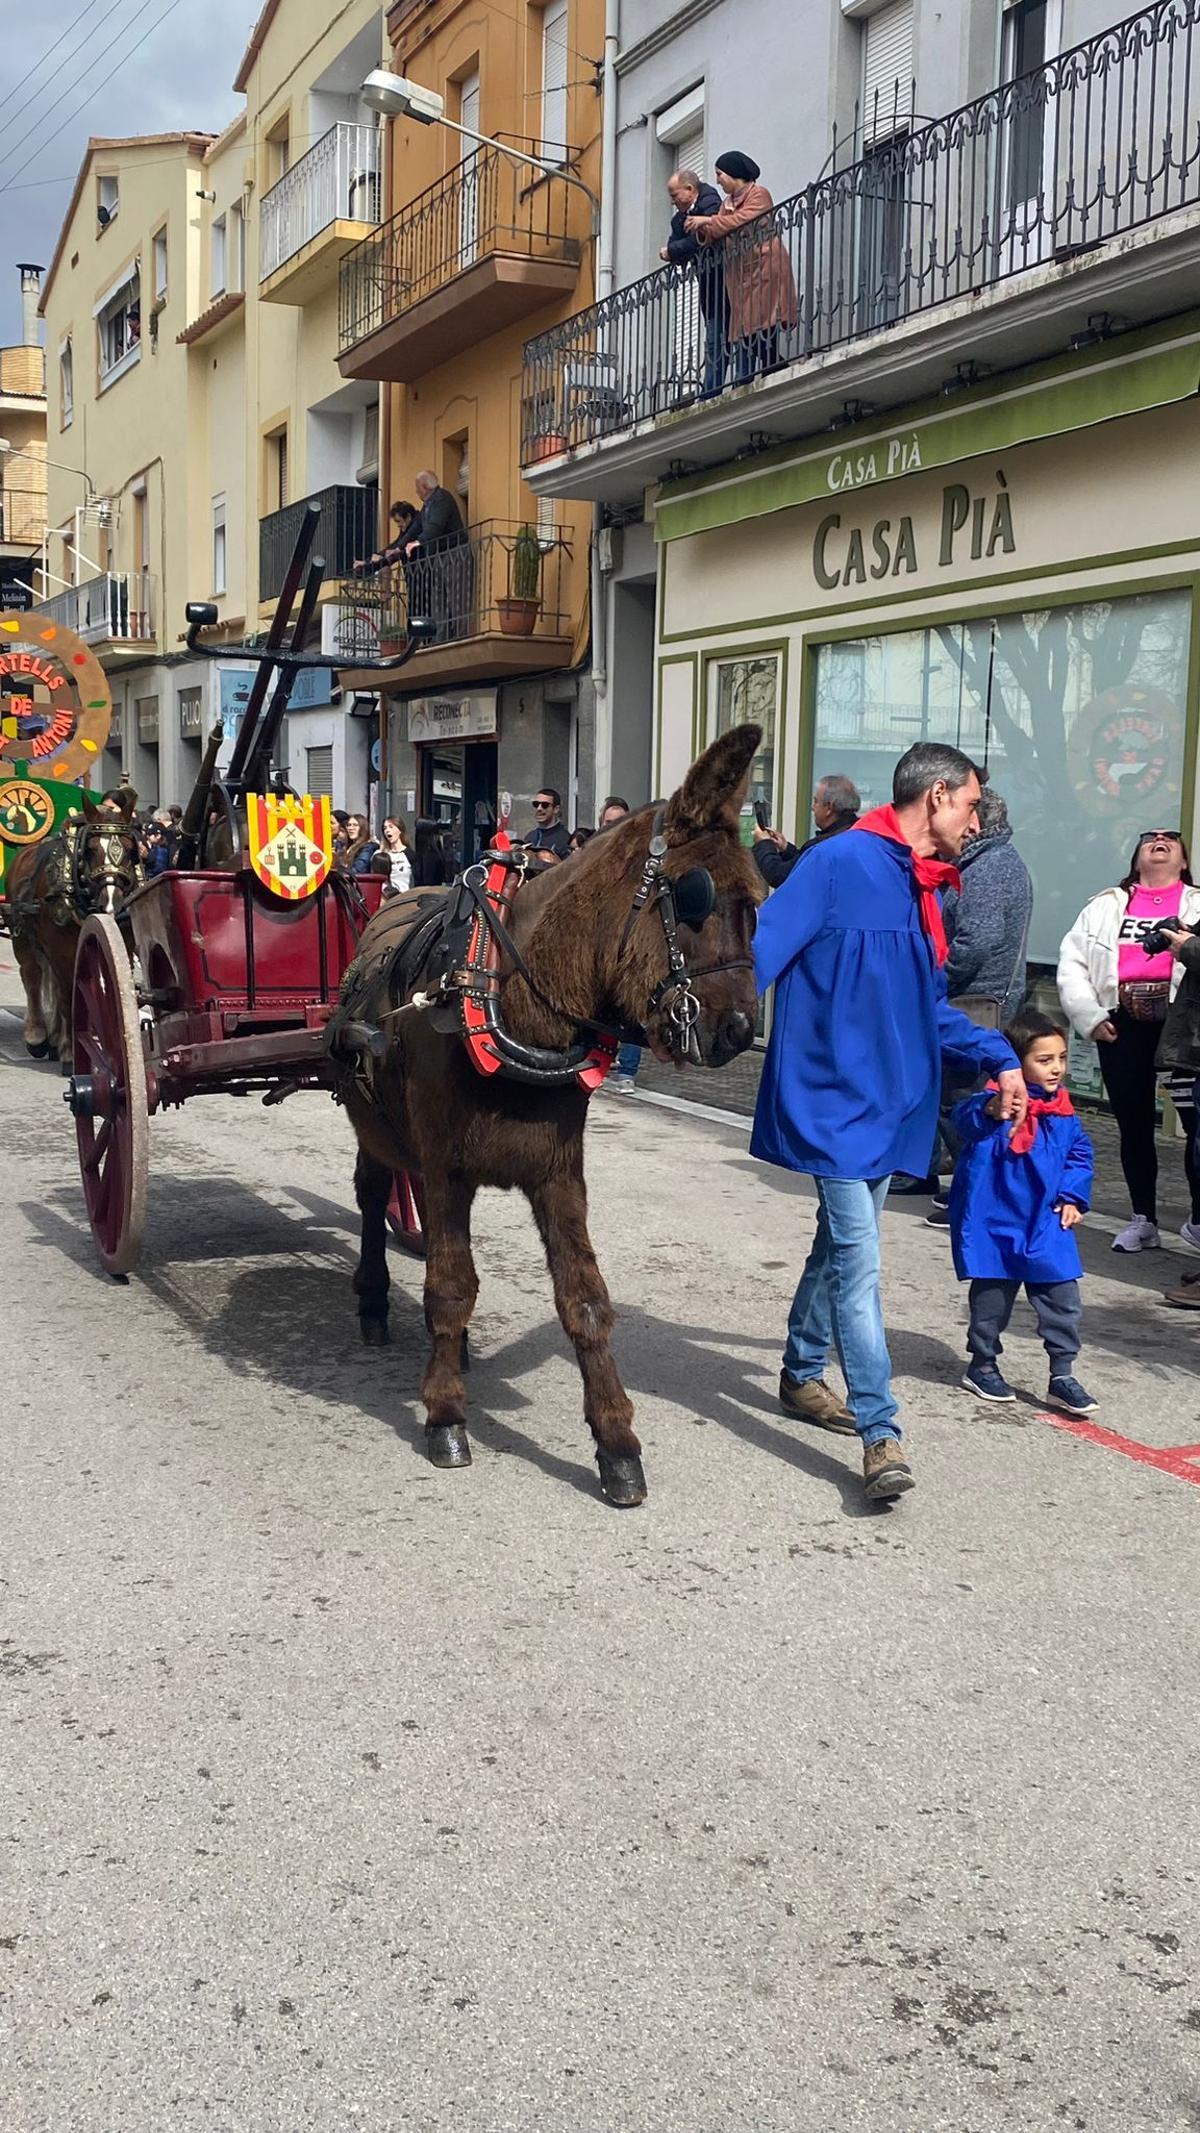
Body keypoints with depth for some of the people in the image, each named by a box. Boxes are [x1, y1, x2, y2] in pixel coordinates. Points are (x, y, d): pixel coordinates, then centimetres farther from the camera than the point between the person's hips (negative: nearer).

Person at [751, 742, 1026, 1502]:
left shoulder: (921, 889, 13)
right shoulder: (841, 863, -13)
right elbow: (764, 947, -22)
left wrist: (998, 1057, 14)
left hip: (891, 1104, 9)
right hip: (836, 1101, -9)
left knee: (842, 1246, 19)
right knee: (859, 1262, -9)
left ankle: (803, 1376, 36)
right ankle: (881, 1432, -4)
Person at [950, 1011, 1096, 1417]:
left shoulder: (1062, 1110, 3)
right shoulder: (997, 1101, -17)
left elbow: (1079, 1152, 16)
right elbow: (965, 1120, -37)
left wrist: (1073, 1197, 5)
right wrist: (990, 1112, -59)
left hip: (1047, 1225, 5)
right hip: (994, 1223, -5)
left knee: (1062, 1299, 4)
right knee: (992, 1297, 9)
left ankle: (1062, 1375, 15)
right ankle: (983, 1366, 29)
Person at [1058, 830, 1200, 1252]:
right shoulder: (1106, 906, 17)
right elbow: (1071, 963, 11)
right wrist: (1089, 1017, 1)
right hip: (1123, 1024, 2)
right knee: (1133, 1123, 6)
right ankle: (1143, 1220, 15)